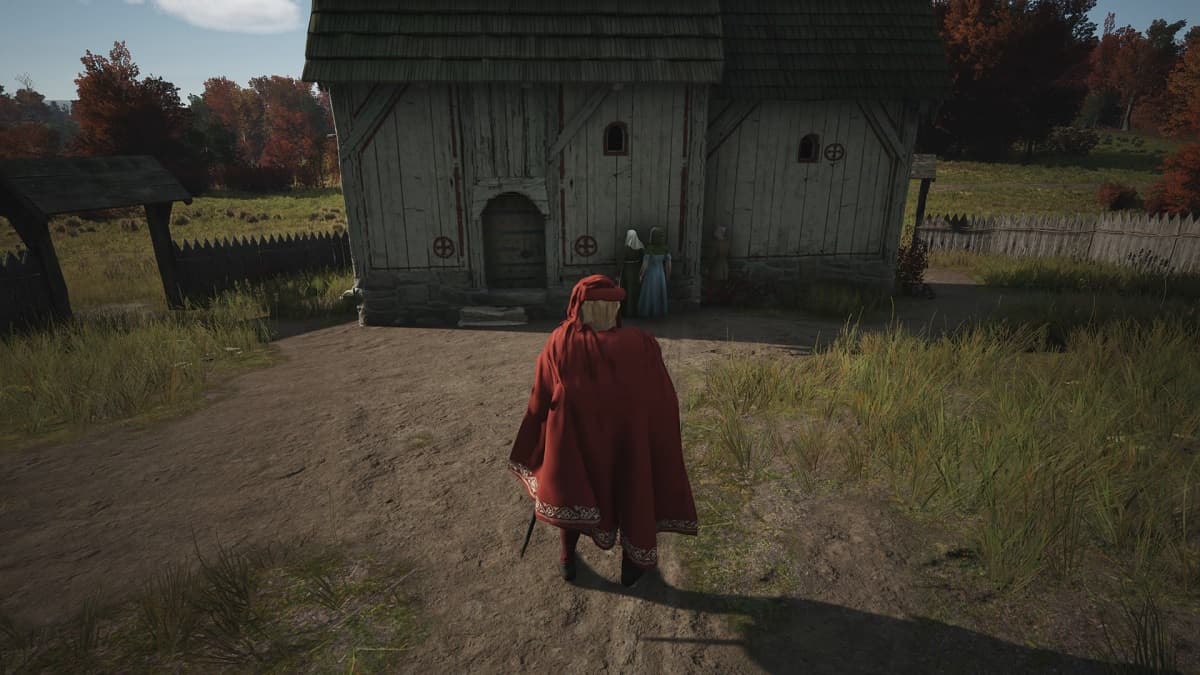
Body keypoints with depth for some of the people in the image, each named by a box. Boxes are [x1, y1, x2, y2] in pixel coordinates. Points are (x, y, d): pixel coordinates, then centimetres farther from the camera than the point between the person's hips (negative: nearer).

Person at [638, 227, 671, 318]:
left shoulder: (649, 248, -22)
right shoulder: (665, 248, -8)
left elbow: (644, 265, -19)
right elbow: (668, 264, -4)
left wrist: (641, 276, -4)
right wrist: (668, 276, 10)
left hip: (650, 274, -4)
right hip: (660, 274, 4)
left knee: (648, 294, 9)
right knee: (659, 294, 16)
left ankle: (647, 312, 17)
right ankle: (658, 312, 24)